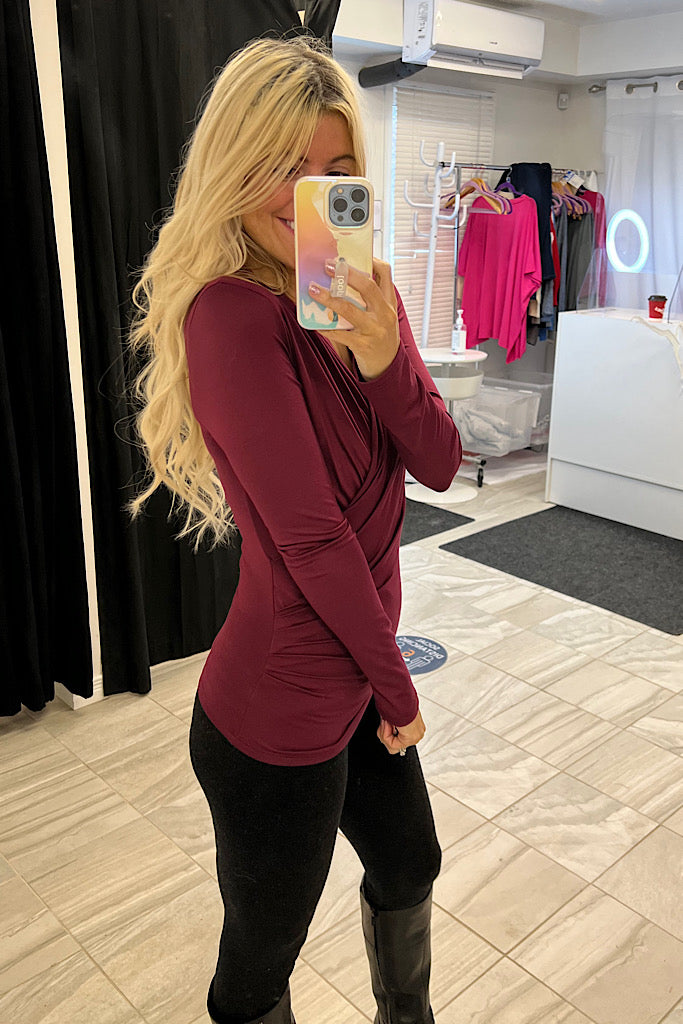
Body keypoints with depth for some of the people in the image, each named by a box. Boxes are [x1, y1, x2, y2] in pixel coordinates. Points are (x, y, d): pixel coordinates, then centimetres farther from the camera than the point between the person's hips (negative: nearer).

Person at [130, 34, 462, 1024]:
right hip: (277, 717, -8)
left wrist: (383, 357, -21)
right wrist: (396, 685, -10)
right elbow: (311, 538, -23)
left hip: (356, 677, 9)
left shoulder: (363, 299, 3)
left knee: (409, 868, 30)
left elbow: (440, 464, -2)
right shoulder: (232, 313, -23)